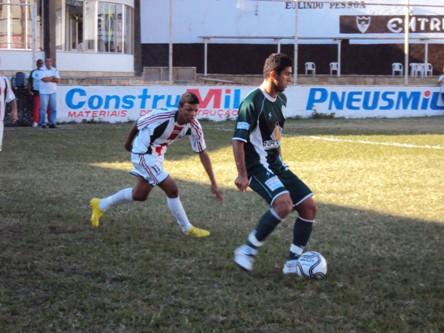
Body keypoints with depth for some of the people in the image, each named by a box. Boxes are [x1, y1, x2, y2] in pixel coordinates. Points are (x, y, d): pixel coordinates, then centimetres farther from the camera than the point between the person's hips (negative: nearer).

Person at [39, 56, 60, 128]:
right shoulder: (42, 70, -1)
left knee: (53, 108, 1)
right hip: (44, 92, -4)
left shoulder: (55, 70, 11)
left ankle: (52, 123, 6)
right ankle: (43, 124, -2)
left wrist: (48, 78, -8)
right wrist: (52, 77, -2)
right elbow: (44, 79, -16)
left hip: (53, 92, 4)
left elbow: (58, 80, 0)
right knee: (43, 108, -7)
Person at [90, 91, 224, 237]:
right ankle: (187, 229, 2)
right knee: (172, 189, -14)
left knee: (140, 195, 21)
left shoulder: (194, 127, -17)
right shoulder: (161, 116, -32)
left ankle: (101, 205, 41)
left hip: (157, 156, 8)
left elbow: (203, 154, -10)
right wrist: (128, 142, 4)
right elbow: (137, 124, -14)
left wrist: (213, 183, -13)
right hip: (143, 154, -7)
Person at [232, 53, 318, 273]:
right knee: (284, 204, -30)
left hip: (276, 165, 9)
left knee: (309, 206, 2)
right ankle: (248, 251, -16)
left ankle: (293, 262, 9)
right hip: (258, 166, -9)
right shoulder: (253, 103, -18)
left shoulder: (281, 99, 10)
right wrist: (242, 174, -23)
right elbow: (238, 140, -19)